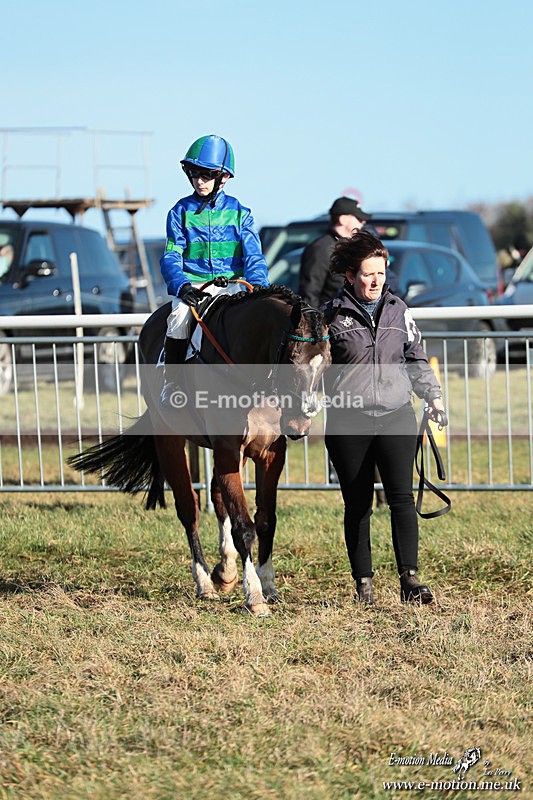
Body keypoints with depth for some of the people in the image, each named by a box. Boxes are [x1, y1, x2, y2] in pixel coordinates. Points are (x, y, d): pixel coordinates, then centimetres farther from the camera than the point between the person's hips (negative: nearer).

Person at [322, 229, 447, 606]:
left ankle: (410, 579, -14)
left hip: (397, 417, 1)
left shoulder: (398, 310, 8)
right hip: (349, 423, -1)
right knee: (357, 505, 4)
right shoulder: (333, 315, 0)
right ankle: (363, 583, 12)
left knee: (402, 496, -11)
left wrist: (433, 397, 7)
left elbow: (417, 359, 16)